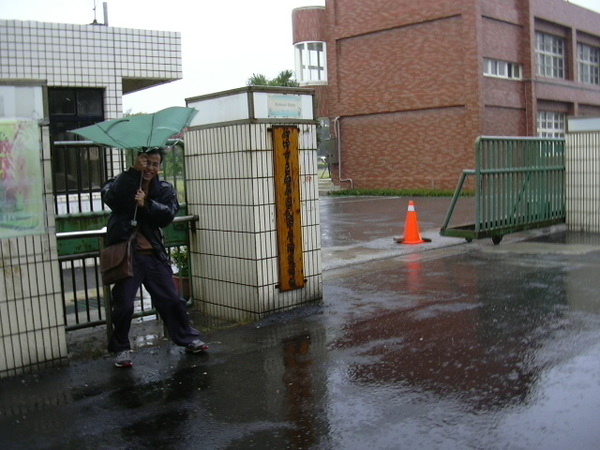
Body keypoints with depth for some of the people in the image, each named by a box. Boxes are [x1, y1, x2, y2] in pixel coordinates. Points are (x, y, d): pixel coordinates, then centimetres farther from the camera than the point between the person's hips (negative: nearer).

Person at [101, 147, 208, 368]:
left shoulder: (164, 189, 9)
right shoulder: (123, 182, 0)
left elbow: (168, 215, -7)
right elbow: (110, 197, -24)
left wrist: (147, 204, -22)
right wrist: (134, 171, -28)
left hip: (153, 253, 3)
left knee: (171, 299, 10)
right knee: (124, 304, -1)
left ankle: (188, 338, 26)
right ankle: (121, 349, 17)